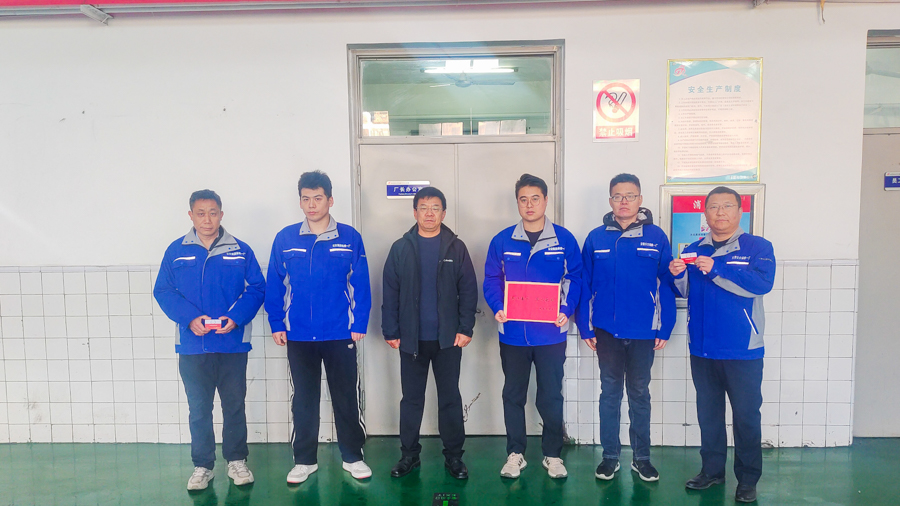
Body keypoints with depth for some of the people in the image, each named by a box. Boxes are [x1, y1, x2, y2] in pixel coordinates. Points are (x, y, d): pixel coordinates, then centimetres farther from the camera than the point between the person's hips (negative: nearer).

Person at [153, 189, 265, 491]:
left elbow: (257, 288, -1)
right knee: (198, 409, 11)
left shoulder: (240, 250, 1)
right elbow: (163, 291, 0)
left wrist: (236, 317, -16)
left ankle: (236, 461, 27)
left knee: (234, 405, 11)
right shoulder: (176, 251, 2)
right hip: (192, 346, 1)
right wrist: (190, 317, -15)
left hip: (233, 344, 0)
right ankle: (202, 466, 26)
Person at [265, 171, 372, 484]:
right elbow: (274, 285, 3)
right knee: (303, 400, 14)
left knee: (347, 398, 9)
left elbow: (361, 284, -3)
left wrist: (360, 323, -7)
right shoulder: (285, 239, 0)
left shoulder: (349, 238, -3)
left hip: (340, 334, -1)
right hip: (298, 336, 1)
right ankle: (304, 460, 29)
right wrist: (276, 324, 0)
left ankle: (352, 456, 26)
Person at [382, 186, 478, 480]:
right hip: (411, 338, 1)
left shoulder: (456, 248, 1)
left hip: (448, 338, 0)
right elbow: (390, 293, 1)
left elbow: (468, 290, 0)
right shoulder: (401, 248, 1)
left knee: (450, 398, 8)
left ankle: (454, 456, 21)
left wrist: (466, 328, -7)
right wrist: (390, 331, -3)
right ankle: (409, 455, 25)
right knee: (411, 399, 11)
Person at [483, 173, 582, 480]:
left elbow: (575, 279, 2)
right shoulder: (502, 241, 2)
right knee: (513, 396, 13)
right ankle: (515, 454, 28)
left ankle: (552, 455, 27)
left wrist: (567, 310, -12)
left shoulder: (564, 239, 0)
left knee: (551, 397, 9)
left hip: (551, 334, -1)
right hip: (513, 333, 1)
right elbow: (491, 280, 5)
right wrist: (497, 308, -11)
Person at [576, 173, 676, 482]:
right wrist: (585, 327, -2)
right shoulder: (596, 238, -1)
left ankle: (641, 457, 26)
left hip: (644, 331, 0)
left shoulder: (656, 237, -2)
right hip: (606, 330, 1)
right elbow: (584, 285, 1)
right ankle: (610, 456, 23)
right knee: (610, 392, 11)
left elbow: (666, 285, -1)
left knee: (639, 393, 13)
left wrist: (665, 328, -3)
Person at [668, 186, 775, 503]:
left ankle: (748, 479, 18)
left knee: (746, 415, 4)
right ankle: (712, 470, 26)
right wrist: (679, 275, -9)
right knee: (708, 412, 13)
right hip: (702, 348, 4)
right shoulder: (694, 250, 12)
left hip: (742, 350, -4)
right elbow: (685, 292, 12)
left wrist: (716, 269, -27)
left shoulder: (757, 247, -2)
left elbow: (762, 283, -20)